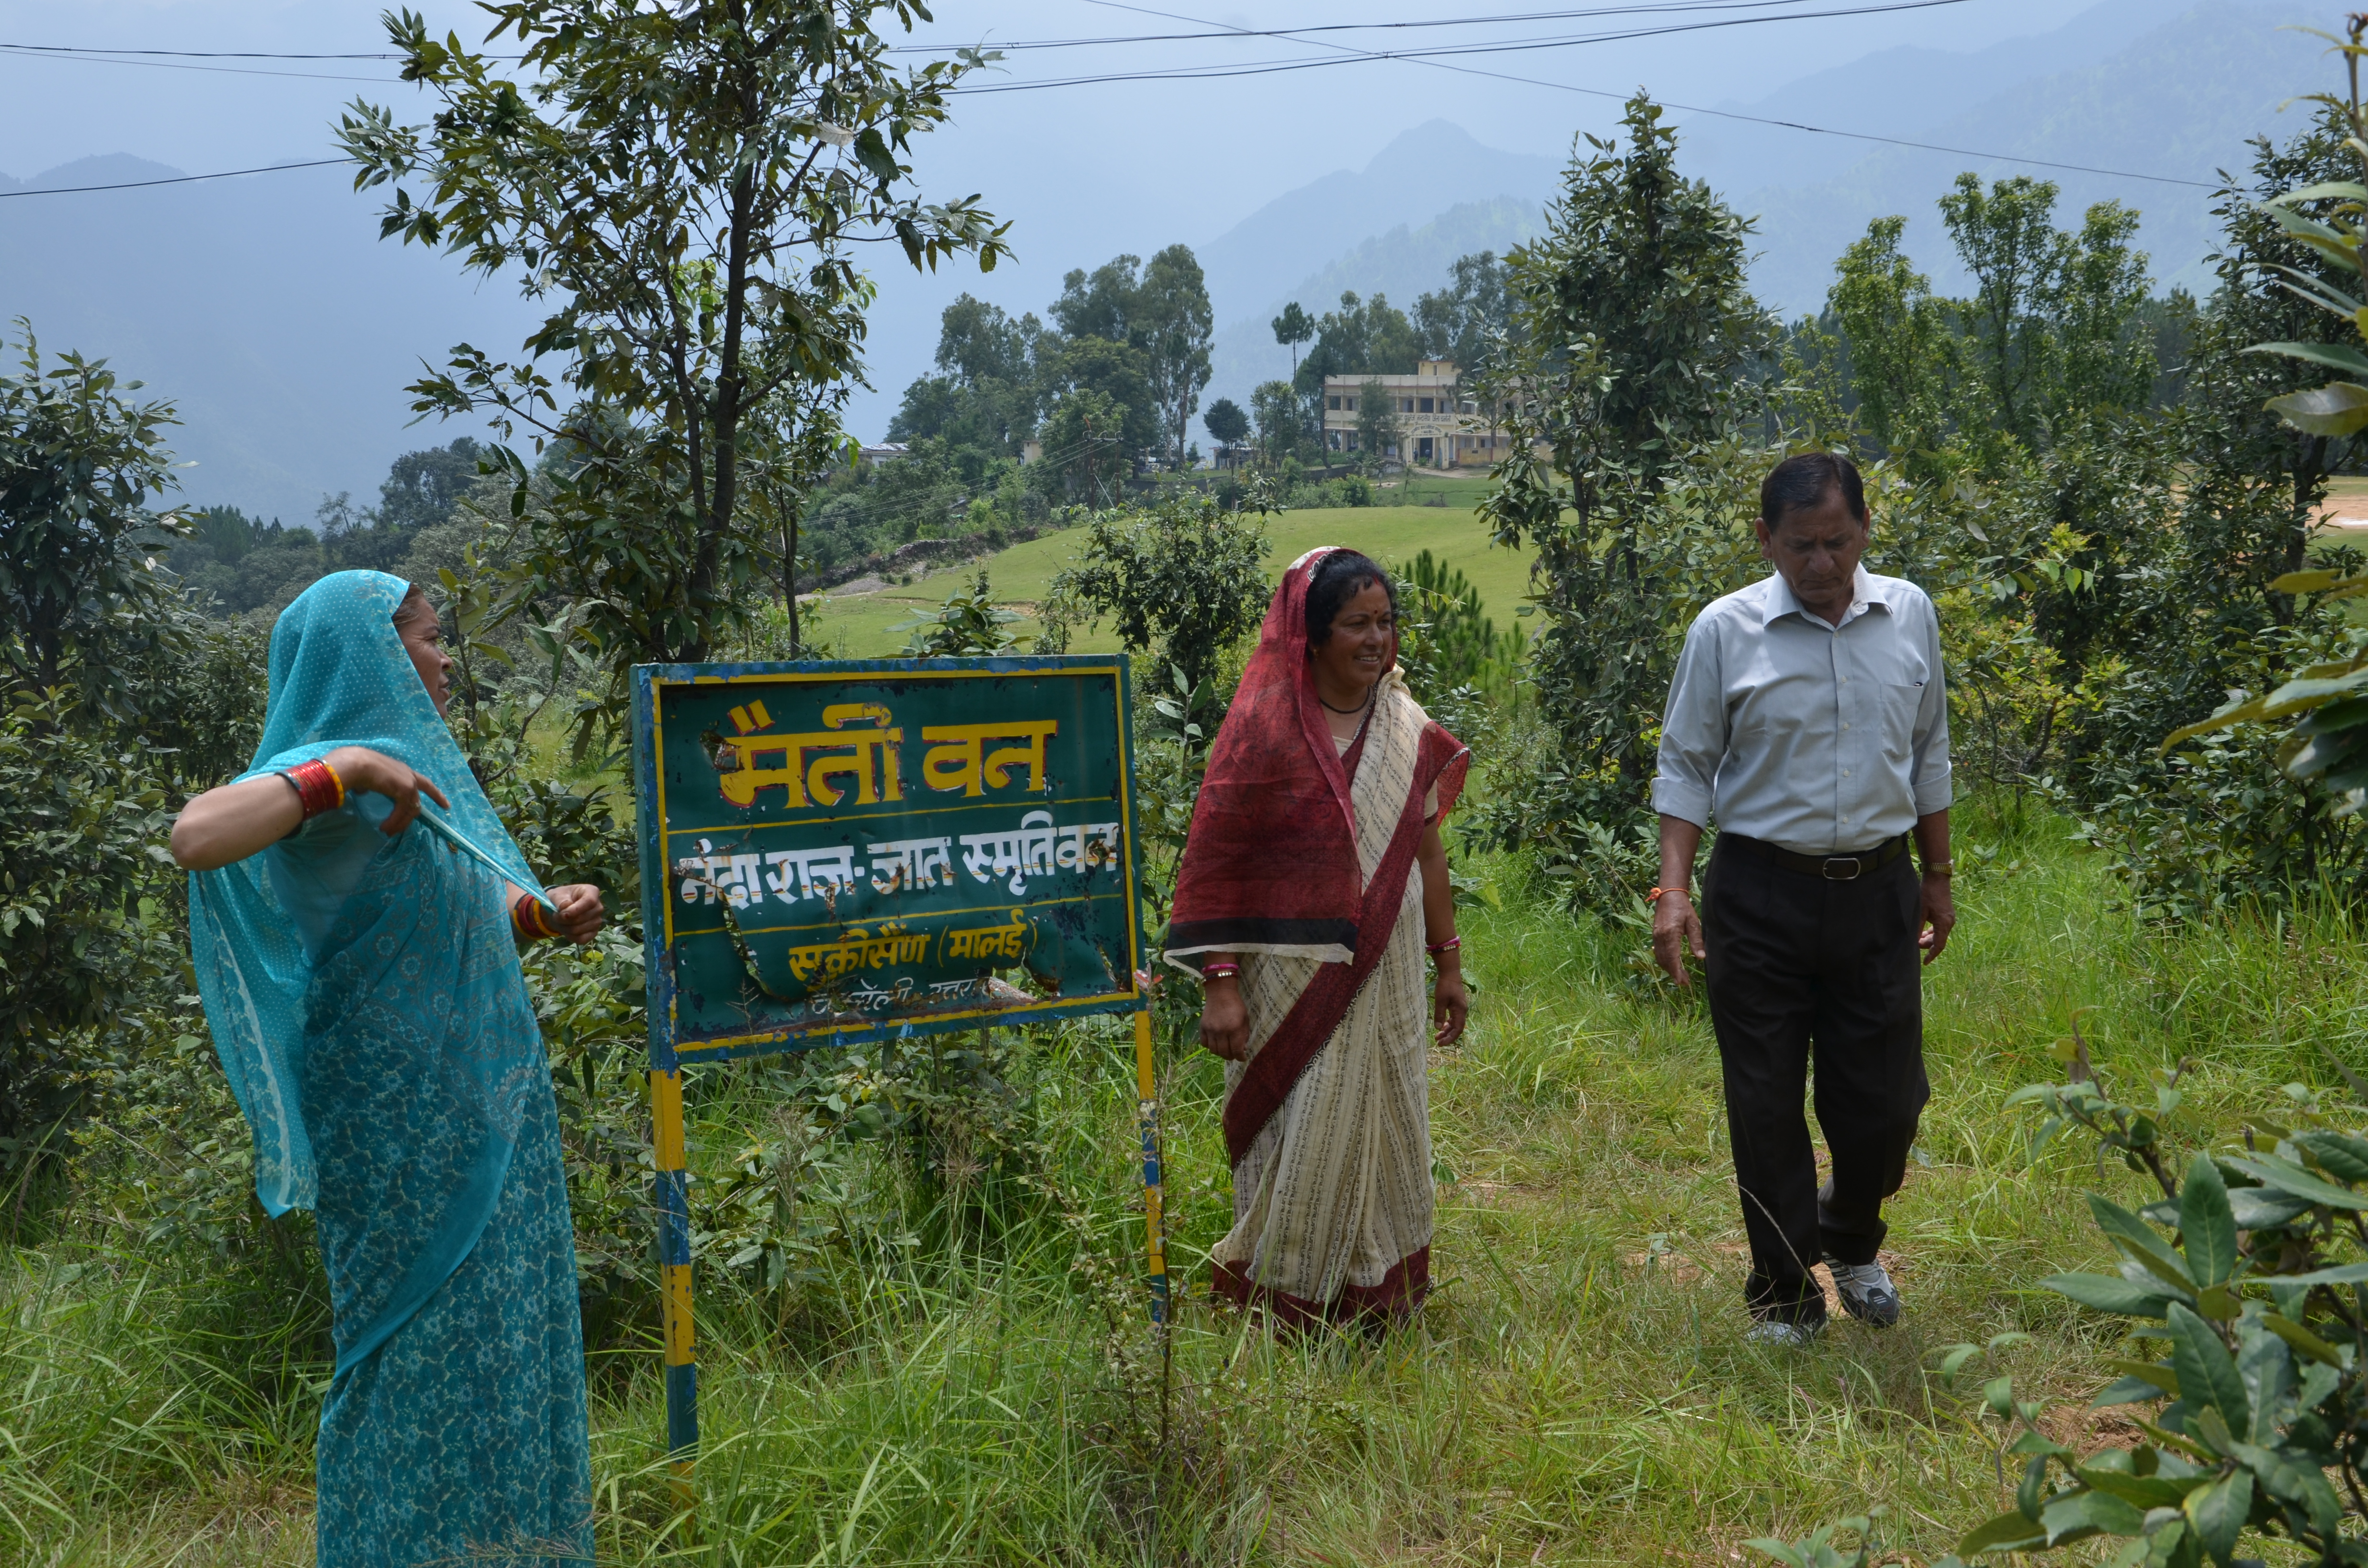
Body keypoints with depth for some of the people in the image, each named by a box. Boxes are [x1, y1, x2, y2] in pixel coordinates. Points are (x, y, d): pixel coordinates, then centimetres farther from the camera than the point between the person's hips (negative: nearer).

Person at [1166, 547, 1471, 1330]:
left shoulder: (1409, 727, 5)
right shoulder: (1265, 724, -11)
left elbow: (1425, 850, 12)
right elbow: (1214, 859, -11)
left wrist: (1448, 962, 14)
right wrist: (1220, 983, -15)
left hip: (1387, 971, 5)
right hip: (1296, 972, -5)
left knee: (1385, 1127, 14)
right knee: (1300, 1134, 3)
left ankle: (1382, 1295, 32)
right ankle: (1286, 1304, 21)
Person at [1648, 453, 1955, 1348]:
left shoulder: (1910, 616, 4)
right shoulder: (1725, 631, -6)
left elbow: (1928, 756, 14)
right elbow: (1686, 768, -2)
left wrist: (1937, 877, 16)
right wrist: (1673, 891, -12)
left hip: (1876, 893, 3)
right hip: (1760, 896, -2)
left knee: (1886, 1100, 9)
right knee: (1767, 1109, 6)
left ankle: (1851, 1244, 39)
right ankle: (1785, 1292, 24)